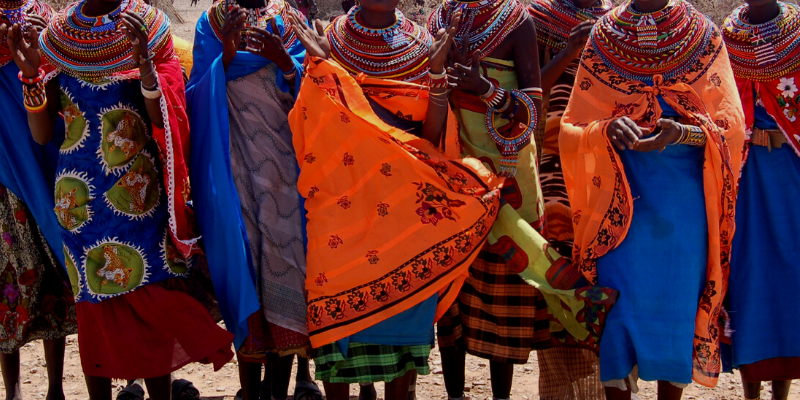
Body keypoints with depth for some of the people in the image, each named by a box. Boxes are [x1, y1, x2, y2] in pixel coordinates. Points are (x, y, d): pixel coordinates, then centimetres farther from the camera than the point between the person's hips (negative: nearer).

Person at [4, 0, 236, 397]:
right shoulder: (59, 35, 7)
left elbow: (163, 124, -10)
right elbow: (41, 134, 4)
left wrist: (145, 62, -23)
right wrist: (30, 74, -9)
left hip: (139, 198, -2)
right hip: (81, 199, 2)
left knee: (152, 301, -4)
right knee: (93, 302, 3)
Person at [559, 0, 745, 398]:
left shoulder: (704, 36, 4)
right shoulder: (604, 38, 5)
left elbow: (730, 125, -2)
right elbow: (572, 129, 1)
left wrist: (683, 133, -22)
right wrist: (608, 129, -21)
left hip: (685, 197, 0)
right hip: (621, 198, 0)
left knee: (679, 302, 2)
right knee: (619, 301, -6)